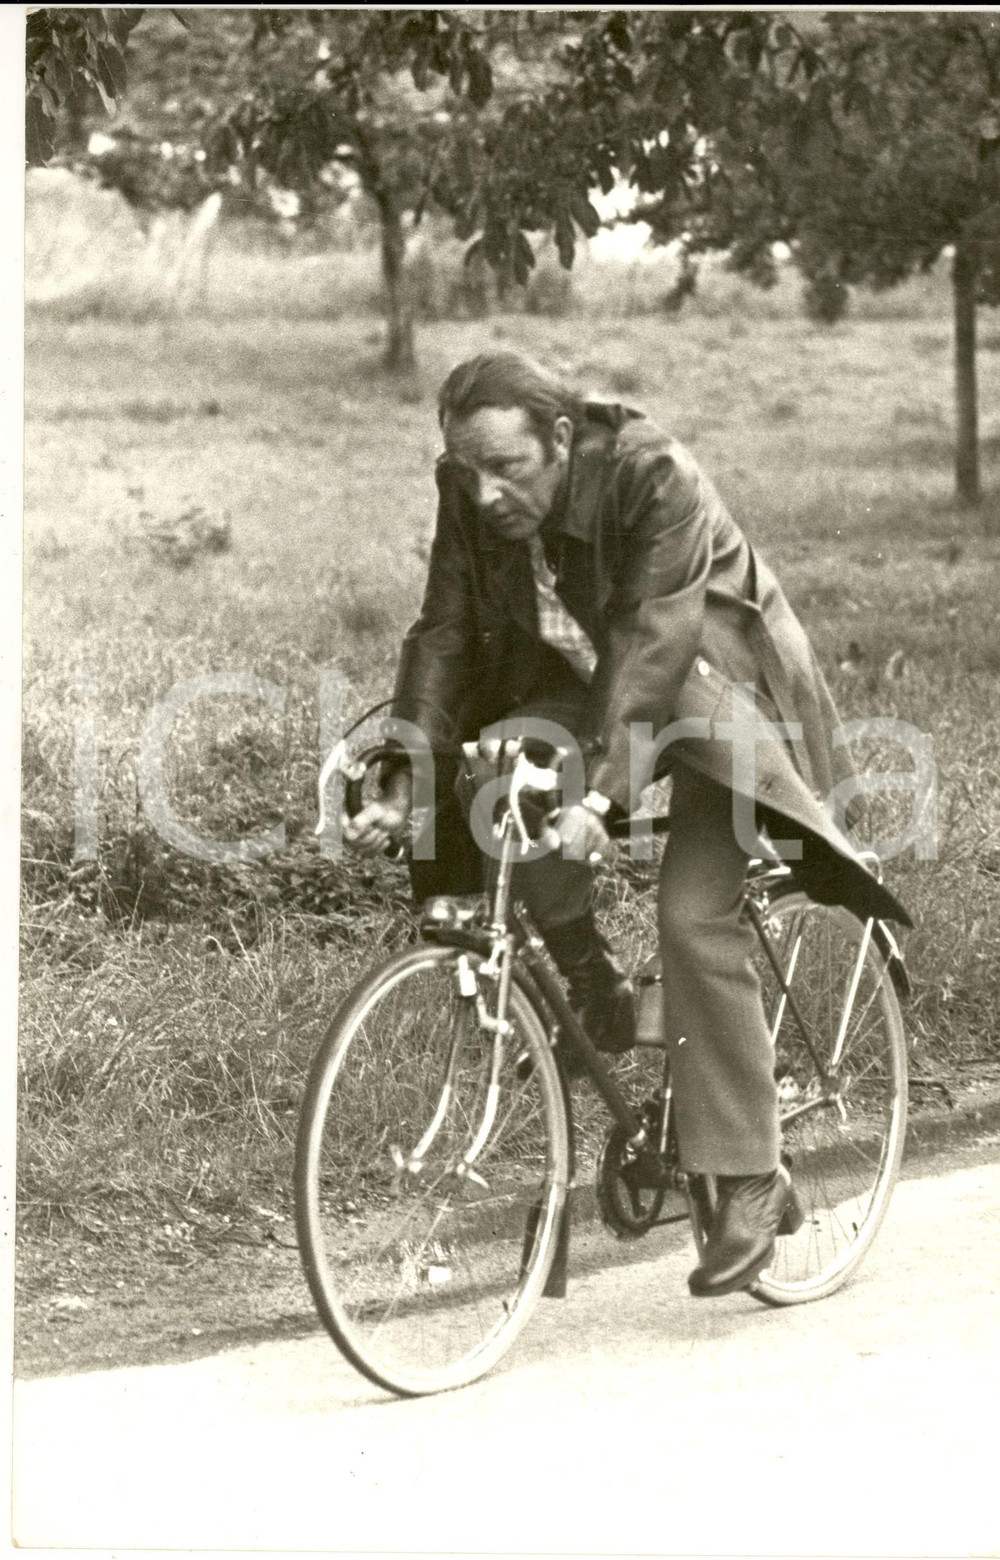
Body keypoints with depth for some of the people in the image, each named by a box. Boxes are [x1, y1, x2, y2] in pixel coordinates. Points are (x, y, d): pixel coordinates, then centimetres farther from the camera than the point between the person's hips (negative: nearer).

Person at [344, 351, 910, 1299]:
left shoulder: (655, 481, -30)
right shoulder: (472, 495, -13)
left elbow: (655, 643, -37)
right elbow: (444, 634, -13)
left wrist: (600, 796, -47)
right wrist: (404, 787, -24)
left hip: (714, 687, -5)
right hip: (584, 688, 5)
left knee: (695, 917, -21)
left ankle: (751, 1182, -12)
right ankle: (587, 977, -4)